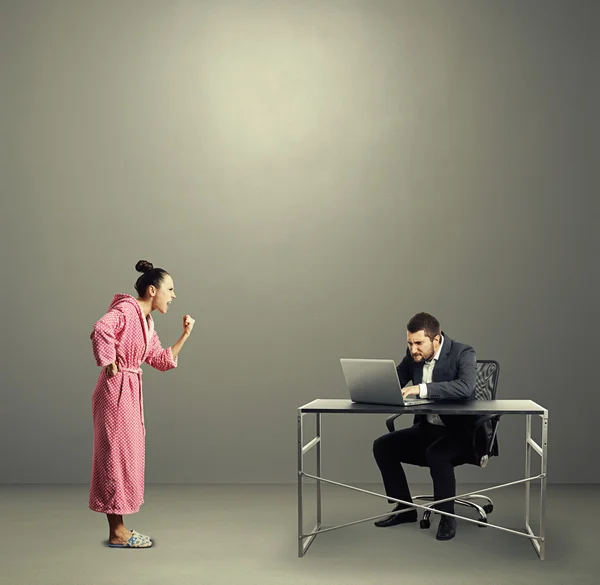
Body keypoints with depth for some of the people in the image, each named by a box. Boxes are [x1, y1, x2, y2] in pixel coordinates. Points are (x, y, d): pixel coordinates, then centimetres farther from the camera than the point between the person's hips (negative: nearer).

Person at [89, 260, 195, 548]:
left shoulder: (146, 322, 16)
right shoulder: (126, 308, -13)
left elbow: (161, 360, 18)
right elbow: (101, 330, -32)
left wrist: (184, 335, 11)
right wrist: (109, 365, -22)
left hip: (131, 391, 10)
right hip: (115, 391, -10)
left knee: (128, 456, 13)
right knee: (117, 455, -3)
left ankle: (119, 528, 21)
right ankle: (116, 532, 6)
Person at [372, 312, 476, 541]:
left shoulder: (462, 353, -19)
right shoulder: (414, 354, -1)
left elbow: (466, 387, -38)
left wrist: (421, 389, -43)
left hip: (458, 431, -7)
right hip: (426, 428, 7)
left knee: (436, 454, -35)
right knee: (382, 446, -7)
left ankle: (447, 516, -12)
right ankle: (404, 508, 8)